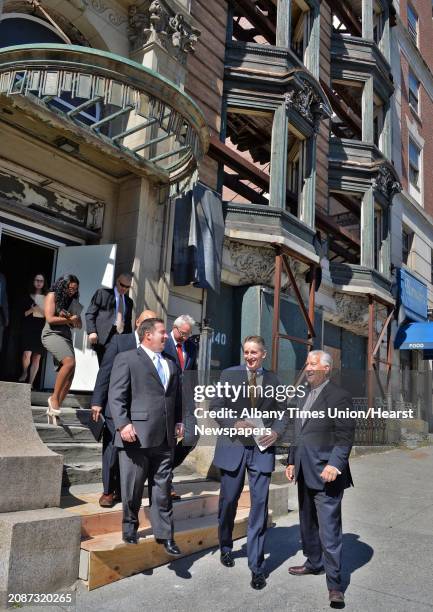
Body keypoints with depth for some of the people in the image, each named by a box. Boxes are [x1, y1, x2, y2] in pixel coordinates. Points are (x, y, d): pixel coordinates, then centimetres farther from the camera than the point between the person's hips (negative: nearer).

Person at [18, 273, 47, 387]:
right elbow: (23, 313, 5)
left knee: (37, 357, 0)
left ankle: (30, 383, 6)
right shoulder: (28, 296, 9)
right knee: (27, 354, -16)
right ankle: (24, 373, 13)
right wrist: (32, 310, -12)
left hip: (41, 329, 1)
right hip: (29, 328, -1)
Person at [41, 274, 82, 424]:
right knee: (70, 362, -30)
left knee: (69, 376, -5)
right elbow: (50, 319, -8)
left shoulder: (73, 301, 19)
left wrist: (68, 318, -5)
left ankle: (53, 409, 4)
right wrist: (70, 319, -2)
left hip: (66, 338, 6)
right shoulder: (52, 296, 3)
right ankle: (54, 397, -17)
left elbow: (79, 326, 15)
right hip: (52, 334, -6)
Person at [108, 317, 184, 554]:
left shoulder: (170, 363, 18)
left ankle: (165, 535, 21)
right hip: (136, 436, -5)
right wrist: (123, 424, -19)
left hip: (165, 438, 6)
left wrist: (179, 420, 10)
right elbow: (116, 396, -9)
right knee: (132, 490, 8)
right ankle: (130, 529, 29)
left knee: (163, 488, 11)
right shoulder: (126, 359, -3)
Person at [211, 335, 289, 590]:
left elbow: (284, 411, 12)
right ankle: (226, 547, 40)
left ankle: (257, 567, 12)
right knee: (228, 500, 13)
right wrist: (233, 424, -16)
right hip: (234, 446, 0)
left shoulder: (273, 380, 5)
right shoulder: (229, 374, -1)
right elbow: (216, 406, -1)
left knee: (260, 506, 0)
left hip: (262, 448, 1)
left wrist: (277, 431, -6)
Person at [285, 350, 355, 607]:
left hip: (325, 474, -8)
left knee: (329, 529, -4)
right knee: (308, 524, 21)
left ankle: (334, 584, 8)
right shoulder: (305, 397, 15)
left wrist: (334, 465, -23)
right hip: (305, 473, 8)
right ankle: (314, 563, 39)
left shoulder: (339, 396, -10)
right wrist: (292, 461, 16)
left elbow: (345, 437, -15)